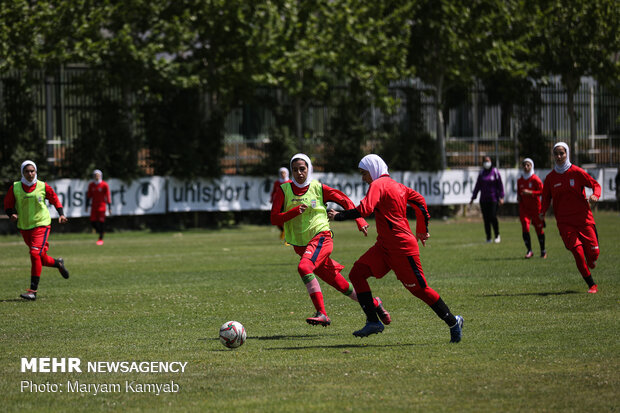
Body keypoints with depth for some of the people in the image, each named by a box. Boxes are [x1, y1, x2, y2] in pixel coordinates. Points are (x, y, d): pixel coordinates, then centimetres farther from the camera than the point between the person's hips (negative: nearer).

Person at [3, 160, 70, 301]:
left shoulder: (43, 187, -5)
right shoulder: (15, 188, -2)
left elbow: (55, 199, 10)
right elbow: (8, 205, 5)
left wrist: (61, 214, -1)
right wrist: (12, 214, -15)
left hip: (41, 224, -4)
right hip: (24, 227, 4)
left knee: (35, 254, -19)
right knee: (41, 258, 12)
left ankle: (33, 291, -19)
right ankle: (58, 263, 46)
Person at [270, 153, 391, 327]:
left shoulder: (318, 188, 0)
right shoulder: (284, 191, 3)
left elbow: (345, 200, 8)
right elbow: (274, 219, -4)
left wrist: (360, 221, -1)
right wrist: (295, 211, -19)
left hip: (320, 237, -3)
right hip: (300, 245, 3)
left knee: (304, 267, -33)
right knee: (340, 285, 6)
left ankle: (322, 314, -34)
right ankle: (373, 303, 25)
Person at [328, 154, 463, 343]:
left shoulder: (378, 185, -12)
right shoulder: (396, 186, 15)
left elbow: (364, 210, -26)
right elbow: (420, 201, 20)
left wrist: (338, 216, -15)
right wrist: (422, 230, 28)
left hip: (402, 247, -10)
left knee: (418, 288, -2)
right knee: (357, 273, 0)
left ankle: (453, 322, 12)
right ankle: (373, 322, -3)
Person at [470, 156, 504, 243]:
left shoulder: (495, 172, -1)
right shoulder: (481, 173, 10)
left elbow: (500, 185, -1)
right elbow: (477, 186, 15)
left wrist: (501, 197, -9)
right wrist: (473, 198, 12)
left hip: (493, 199, -4)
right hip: (483, 199, 4)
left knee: (493, 217, -13)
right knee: (486, 219, 1)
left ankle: (497, 235, 5)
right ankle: (488, 238, 8)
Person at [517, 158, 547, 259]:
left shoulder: (535, 179, -6)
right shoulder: (520, 180, 11)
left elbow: (542, 191, -11)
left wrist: (530, 192, -20)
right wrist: (518, 197, 4)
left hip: (535, 206, -4)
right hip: (524, 207, 4)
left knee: (539, 228, 5)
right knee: (525, 228, -12)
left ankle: (543, 251, 20)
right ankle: (529, 251, -8)